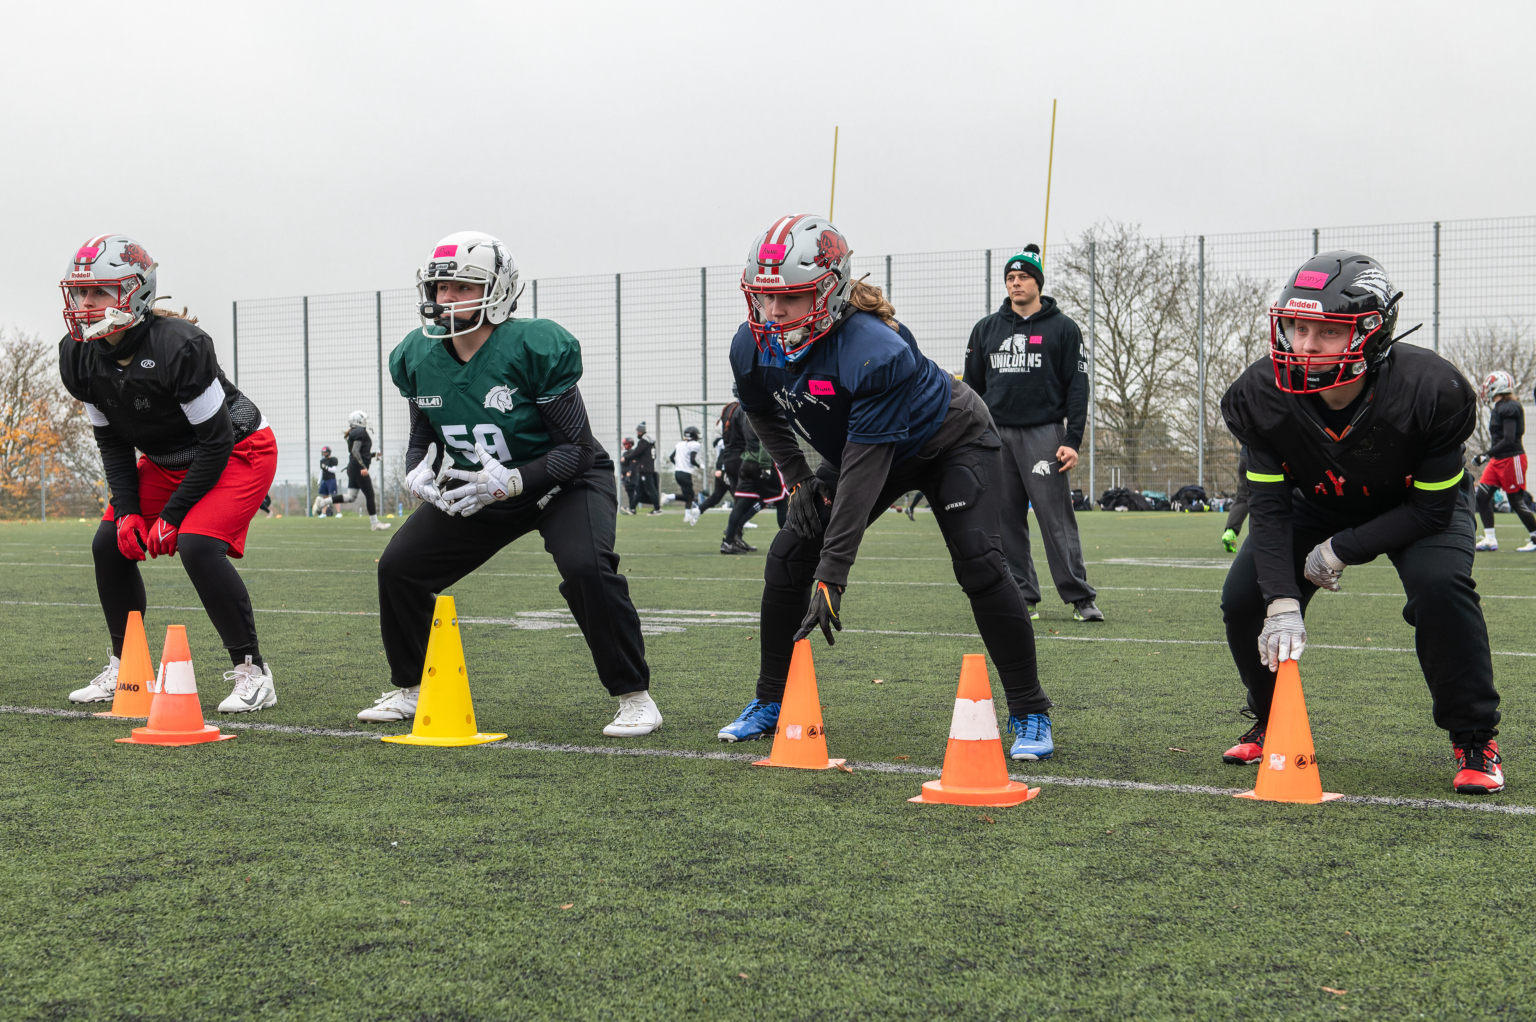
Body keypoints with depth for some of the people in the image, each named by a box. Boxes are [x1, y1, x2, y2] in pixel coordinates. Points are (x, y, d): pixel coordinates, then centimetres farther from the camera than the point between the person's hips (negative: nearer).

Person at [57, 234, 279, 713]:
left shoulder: (179, 346, -31)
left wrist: (171, 515, -22)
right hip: (168, 461, 8)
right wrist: (127, 510, -8)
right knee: (111, 543, 0)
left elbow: (216, 442, -25)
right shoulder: (79, 357, -9)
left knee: (197, 545, -26)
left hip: (239, 451, -8)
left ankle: (252, 672, -14)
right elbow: (112, 443, 4)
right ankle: (125, 669, 16)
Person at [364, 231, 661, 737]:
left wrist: (511, 481, -37)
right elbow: (423, 437, 7)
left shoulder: (535, 349, -26)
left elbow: (576, 448, -23)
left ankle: (635, 697, -15)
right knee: (398, 567, -1)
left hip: (563, 481, -6)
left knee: (586, 567, -32)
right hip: (479, 488, 6)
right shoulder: (418, 358, -8)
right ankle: (410, 690, 21)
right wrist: (420, 472, -18)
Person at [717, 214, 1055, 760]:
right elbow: (762, 412, 6)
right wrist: (797, 478, -7)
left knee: (979, 561, -23)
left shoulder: (874, 351, -41)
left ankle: (1029, 714, -8)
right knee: (787, 557, -5)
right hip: (859, 447, 6)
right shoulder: (753, 347, -20)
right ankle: (770, 703, 10)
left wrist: (832, 575, -40)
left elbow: (863, 470, -40)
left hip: (950, 442, -6)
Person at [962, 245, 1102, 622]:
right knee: (1006, 520, 3)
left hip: (1043, 433, -4)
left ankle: (1080, 597, -5)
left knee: (1056, 518, -8)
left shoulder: (1062, 328, 5)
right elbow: (972, 386, 17)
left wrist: (1072, 441, -7)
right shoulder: (986, 329, 14)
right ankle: (1022, 595, 9)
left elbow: (1077, 387, 1)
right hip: (996, 435, 4)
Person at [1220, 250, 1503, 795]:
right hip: (1320, 505, 3)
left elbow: (1431, 507, -26)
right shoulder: (1263, 396, -27)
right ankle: (1272, 724, 16)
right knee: (1243, 598, -12)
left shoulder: (1430, 392, -35)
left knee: (1439, 584, -33)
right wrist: (1283, 602, -34)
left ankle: (1475, 739, -13)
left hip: (1418, 502, -3)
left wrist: (1341, 550, -26)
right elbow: (1270, 507, -22)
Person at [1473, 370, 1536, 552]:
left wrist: (1487, 455, -24)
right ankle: (1490, 540, 2)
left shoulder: (1508, 409, -18)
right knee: (1482, 496, 0)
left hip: (1512, 459, -9)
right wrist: (1489, 456, 21)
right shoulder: (1499, 408, 10)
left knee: (1517, 502, -1)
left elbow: (1509, 440, -23)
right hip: (1498, 459, 9)